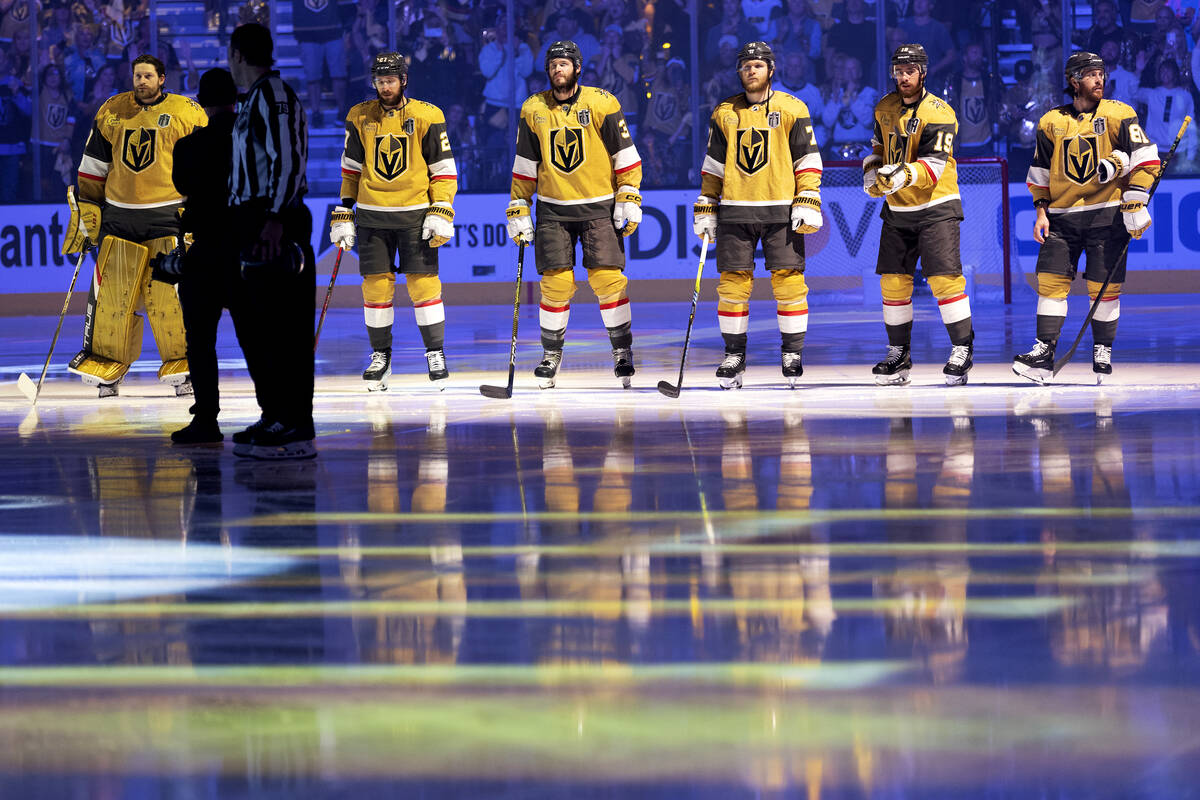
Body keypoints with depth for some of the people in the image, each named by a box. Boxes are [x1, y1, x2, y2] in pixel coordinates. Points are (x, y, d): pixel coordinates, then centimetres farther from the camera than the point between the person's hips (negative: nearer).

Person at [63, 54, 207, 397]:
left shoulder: (187, 113, 0)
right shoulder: (112, 112, 9)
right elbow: (93, 165, 15)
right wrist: (86, 209, 10)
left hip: (167, 215, -3)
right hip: (118, 214, 3)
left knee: (168, 291, -10)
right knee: (110, 290, -1)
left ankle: (182, 361, 2)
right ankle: (105, 362, 10)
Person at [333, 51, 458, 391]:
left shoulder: (427, 117, -2)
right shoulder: (359, 118, 5)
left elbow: (444, 168, 0)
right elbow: (351, 168, 11)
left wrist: (441, 213, -8)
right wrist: (344, 213, 6)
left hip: (415, 214, -2)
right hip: (372, 215, 2)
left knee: (423, 283, -5)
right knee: (375, 285, 0)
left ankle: (436, 354, 6)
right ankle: (380, 356, 12)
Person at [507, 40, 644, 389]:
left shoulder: (601, 104, -3)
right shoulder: (534, 110, 4)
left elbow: (626, 154, 0)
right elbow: (524, 165, 10)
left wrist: (629, 200, -6)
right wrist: (518, 210, 7)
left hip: (599, 207, -2)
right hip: (553, 209, 2)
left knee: (608, 279, -8)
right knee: (556, 282, -4)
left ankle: (622, 351, 5)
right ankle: (551, 354, 11)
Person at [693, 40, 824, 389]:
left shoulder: (792, 109, 3)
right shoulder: (724, 113, 10)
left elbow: (808, 160, 2)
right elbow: (713, 165, 14)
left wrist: (807, 203, -7)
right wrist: (705, 209, 9)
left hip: (780, 210, -2)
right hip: (735, 210, 2)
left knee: (788, 279, -4)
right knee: (733, 282, 0)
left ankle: (792, 353, 6)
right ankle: (734, 355, 9)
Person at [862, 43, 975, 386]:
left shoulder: (939, 113, -14)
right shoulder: (885, 107, 7)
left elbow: (934, 164, -23)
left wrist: (905, 175, -38)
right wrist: (872, 171, 2)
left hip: (936, 207, -6)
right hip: (897, 209, 6)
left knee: (944, 277, -14)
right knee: (892, 280, 5)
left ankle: (962, 349, -6)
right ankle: (898, 355, 15)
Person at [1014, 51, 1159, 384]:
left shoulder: (1118, 115, -1)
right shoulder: (1051, 123, 9)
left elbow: (1145, 157, -5)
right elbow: (1040, 172, 17)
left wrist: (1134, 203, -13)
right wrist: (1041, 210, 6)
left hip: (1106, 214, -2)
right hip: (1061, 216, 2)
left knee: (1104, 286, -2)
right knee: (1051, 280, -6)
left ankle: (1103, 351, 13)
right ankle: (1044, 353, -5)